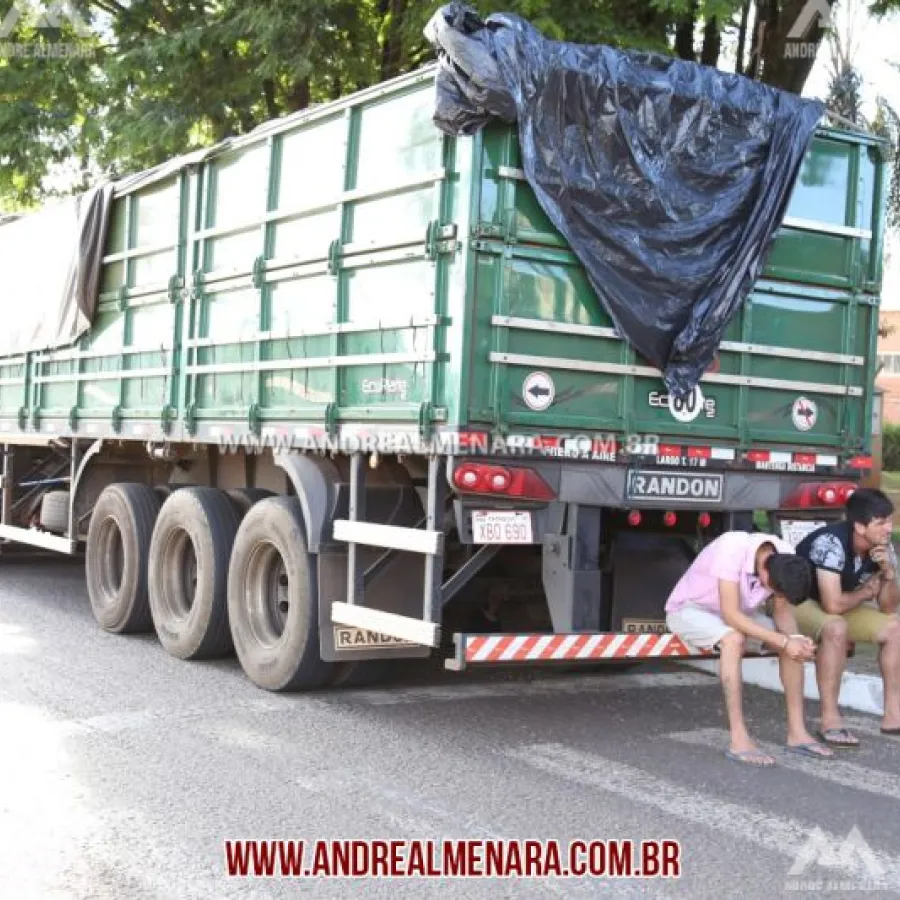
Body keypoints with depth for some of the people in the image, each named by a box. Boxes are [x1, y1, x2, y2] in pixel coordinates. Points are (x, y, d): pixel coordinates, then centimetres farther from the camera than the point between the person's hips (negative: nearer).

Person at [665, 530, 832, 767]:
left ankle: (797, 732, -8)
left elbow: (783, 609, -7)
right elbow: (731, 614, -39)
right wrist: (783, 641, -39)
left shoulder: (785, 557, -19)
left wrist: (795, 638, -28)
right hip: (689, 609, -6)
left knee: (795, 645, -14)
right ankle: (739, 740, -34)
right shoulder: (732, 548, -37)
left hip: (739, 612, 6)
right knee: (734, 639, -36)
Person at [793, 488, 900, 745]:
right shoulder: (831, 542, -32)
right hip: (792, 601, -8)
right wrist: (866, 591, -17)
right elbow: (833, 604, -36)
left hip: (836, 608, 8)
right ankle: (830, 720, -27)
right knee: (836, 629, -36)